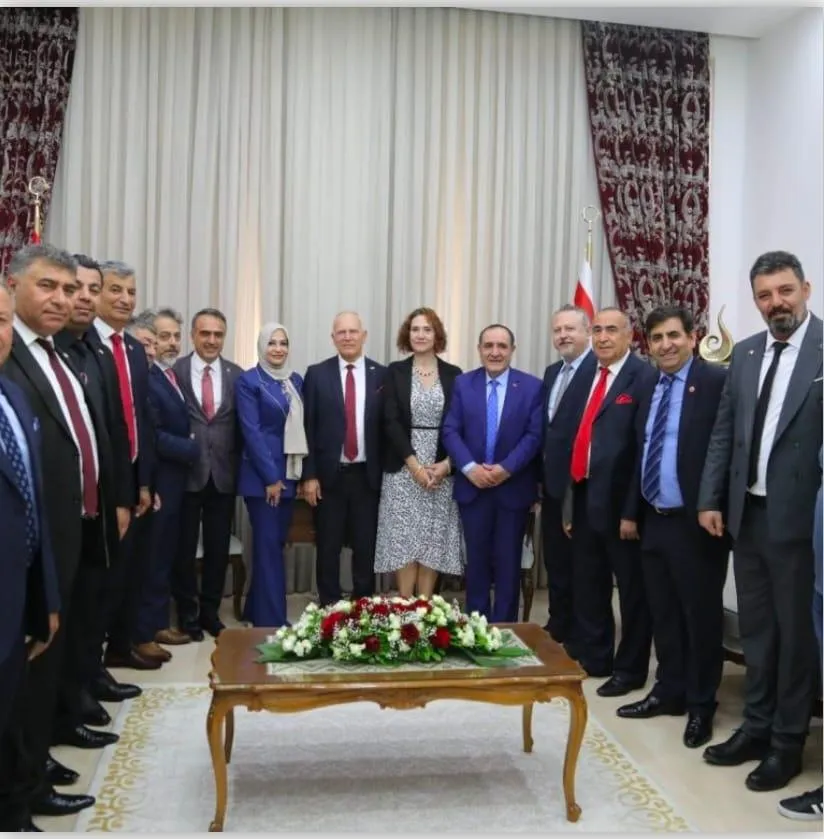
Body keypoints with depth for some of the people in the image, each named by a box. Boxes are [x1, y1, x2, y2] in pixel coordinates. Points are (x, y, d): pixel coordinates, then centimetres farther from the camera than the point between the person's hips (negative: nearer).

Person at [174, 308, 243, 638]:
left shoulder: (237, 375, 5)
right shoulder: (174, 371, -3)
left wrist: (237, 464, -1)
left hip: (223, 474, 2)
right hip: (185, 472, -2)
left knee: (218, 548, 11)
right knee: (184, 547, 8)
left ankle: (210, 612, 26)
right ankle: (187, 614, 23)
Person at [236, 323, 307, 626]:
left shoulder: (296, 380, 12)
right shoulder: (248, 381, -6)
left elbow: (301, 427, 12)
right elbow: (251, 432, -12)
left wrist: (304, 473, 5)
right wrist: (270, 477, -15)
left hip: (290, 473, 6)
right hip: (262, 475, -6)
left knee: (277, 542, 11)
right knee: (269, 545, -5)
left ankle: (256, 609, 25)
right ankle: (271, 620, 1)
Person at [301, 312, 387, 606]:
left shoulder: (382, 375, 3)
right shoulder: (317, 374, 1)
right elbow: (307, 428, 0)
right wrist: (309, 475, -5)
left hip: (368, 476, 1)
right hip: (329, 475, 0)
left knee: (366, 548, 9)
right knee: (328, 548, 8)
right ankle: (328, 608, 21)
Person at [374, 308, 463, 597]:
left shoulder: (453, 375, 6)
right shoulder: (395, 371, 3)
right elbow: (390, 422, -5)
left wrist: (446, 464, -10)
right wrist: (414, 464, -13)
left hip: (442, 470, 1)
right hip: (403, 469, -1)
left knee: (433, 543, 3)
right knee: (403, 541, -1)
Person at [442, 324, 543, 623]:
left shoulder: (532, 386, -1)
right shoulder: (463, 383, 4)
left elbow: (535, 435, -8)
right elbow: (450, 431, -2)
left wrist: (506, 468, -18)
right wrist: (469, 467, -16)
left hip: (513, 487, -1)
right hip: (472, 486, 1)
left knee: (508, 562, 8)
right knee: (476, 560, 10)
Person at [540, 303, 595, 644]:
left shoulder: (600, 370, -14)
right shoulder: (552, 372, 15)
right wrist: (541, 475, 11)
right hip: (552, 484, 8)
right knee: (556, 565, 18)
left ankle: (578, 638, 18)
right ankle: (557, 629, 31)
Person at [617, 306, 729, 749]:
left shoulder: (717, 381, -10)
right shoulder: (649, 389, 13)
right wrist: (632, 510, 15)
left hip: (695, 522, -7)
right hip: (654, 520, 7)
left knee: (701, 614, 6)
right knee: (662, 613, 16)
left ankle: (701, 705, 21)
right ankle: (669, 691, 31)